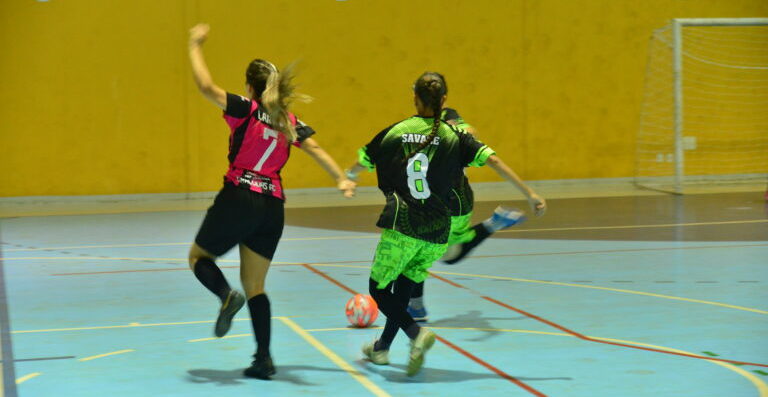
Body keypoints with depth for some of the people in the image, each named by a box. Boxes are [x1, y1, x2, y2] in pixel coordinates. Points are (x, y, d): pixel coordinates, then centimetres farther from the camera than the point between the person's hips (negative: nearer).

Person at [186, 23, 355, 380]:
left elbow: (206, 86, -13)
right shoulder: (289, 121, 9)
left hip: (238, 199, -5)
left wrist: (195, 46, -3)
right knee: (255, 286, 13)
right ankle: (264, 359, 2)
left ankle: (227, 295, -16)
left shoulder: (246, 111, -6)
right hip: (272, 207, 5)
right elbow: (315, 149, 1)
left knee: (199, 256, 16)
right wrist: (341, 179, 0)